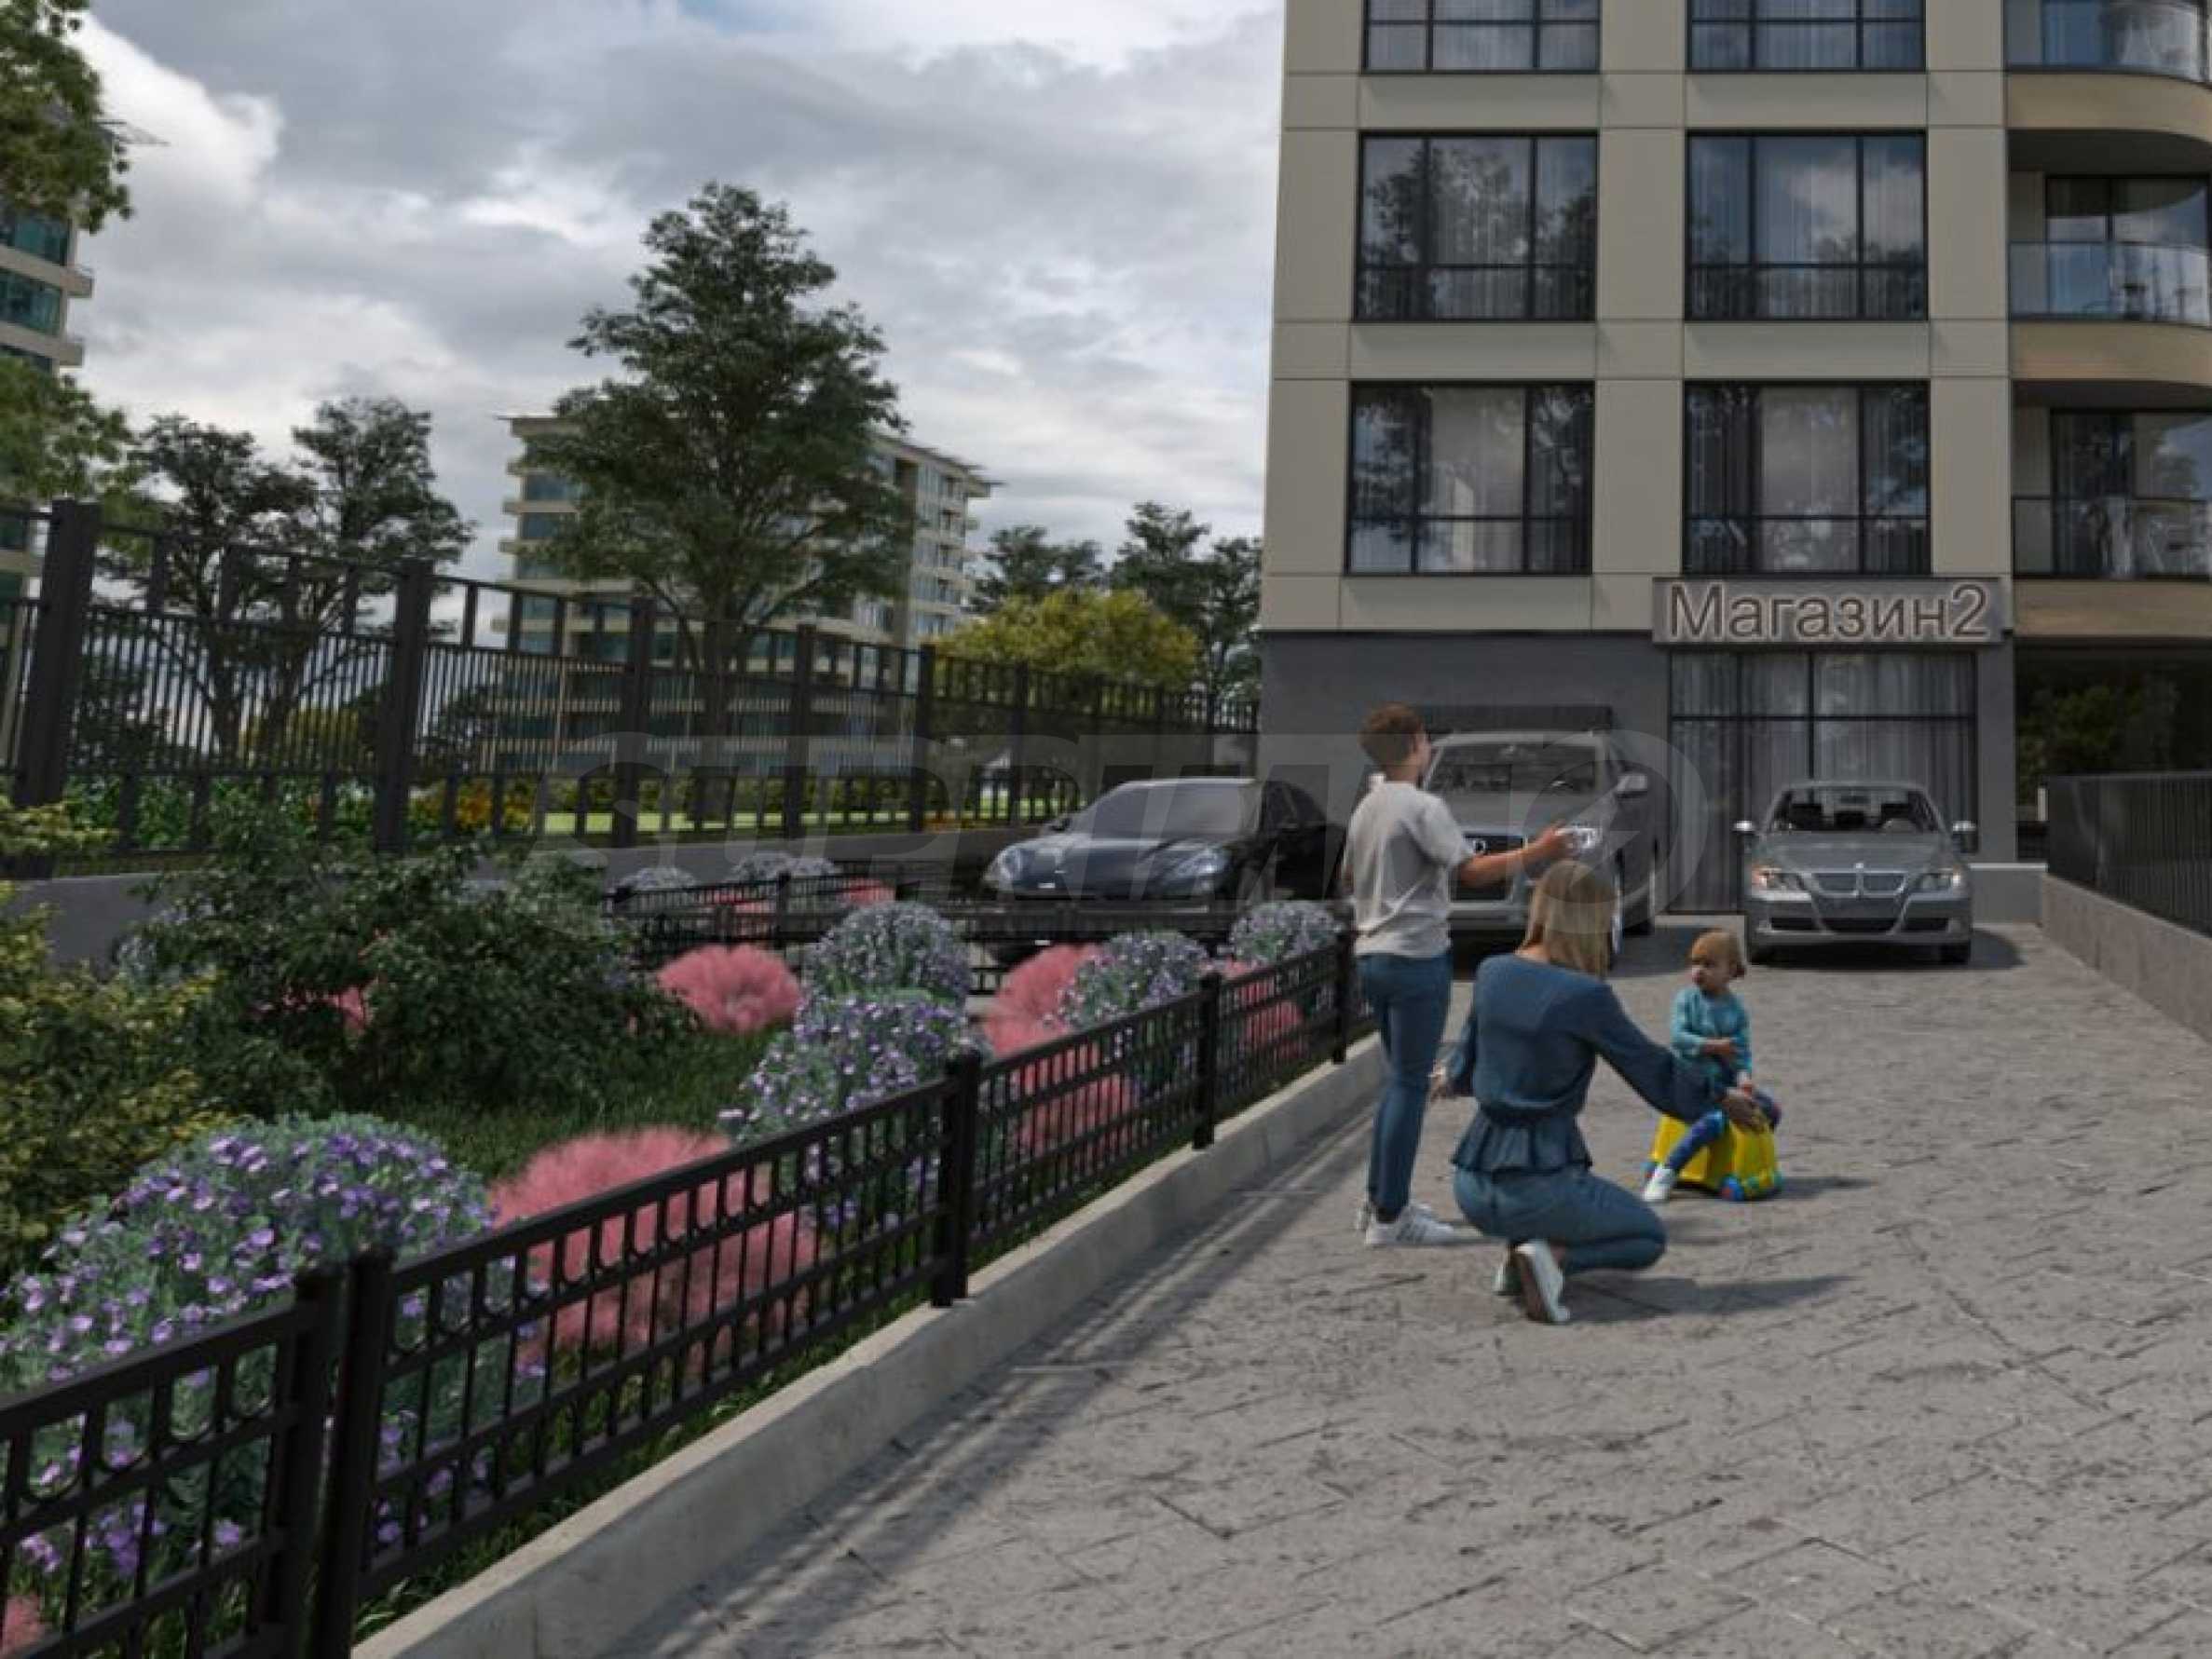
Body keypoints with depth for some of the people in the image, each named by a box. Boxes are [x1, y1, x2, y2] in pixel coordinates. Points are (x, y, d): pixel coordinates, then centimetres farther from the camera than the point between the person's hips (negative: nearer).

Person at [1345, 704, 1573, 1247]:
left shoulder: (1365, 809, 13)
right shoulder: (1422, 806, -12)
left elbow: (1349, 877, 26)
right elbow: (1472, 869, -21)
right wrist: (1537, 852, -18)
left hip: (1373, 956, 9)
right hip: (1416, 957, -9)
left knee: (1398, 1080, 17)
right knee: (1411, 1085, -3)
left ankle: (1380, 1201, 22)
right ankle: (1390, 1216, 0)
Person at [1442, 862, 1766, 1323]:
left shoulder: (1492, 973, 3)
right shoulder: (1586, 995, -13)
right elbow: (1655, 1072, 0)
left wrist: (1452, 1075, 40)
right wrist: (1723, 1099, 18)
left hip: (1473, 1185, 6)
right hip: (1539, 1189, -6)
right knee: (1651, 1239, 23)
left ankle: (1517, 1256, 16)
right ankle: (1551, 1257, -6)